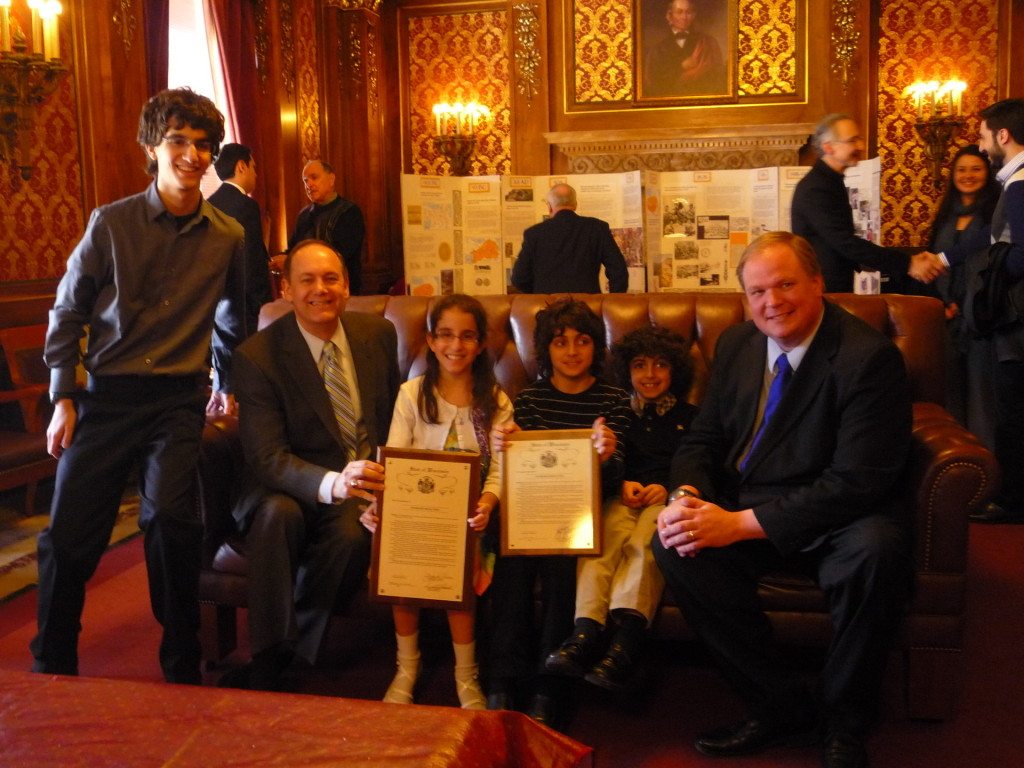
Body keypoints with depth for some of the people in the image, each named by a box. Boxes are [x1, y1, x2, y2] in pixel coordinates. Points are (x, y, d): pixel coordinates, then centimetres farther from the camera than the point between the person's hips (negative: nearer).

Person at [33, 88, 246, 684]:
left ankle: (183, 667, 1)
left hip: (180, 399, 0)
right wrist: (63, 398, 2)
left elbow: (232, 320, 21)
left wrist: (227, 383, 24)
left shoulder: (227, 236, 4)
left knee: (171, 518, -19)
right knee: (69, 535, 0)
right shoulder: (111, 222, -1)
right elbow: (68, 314, 6)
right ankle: (53, 670, 22)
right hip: (108, 395, 0)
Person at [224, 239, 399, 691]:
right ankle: (267, 657, -23)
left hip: (367, 483, 2)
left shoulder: (379, 335, 4)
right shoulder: (258, 356, -9)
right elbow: (267, 458, -17)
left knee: (352, 533, -31)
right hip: (293, 488, -2)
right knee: (277, 513, -36)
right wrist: (333, 483, -37)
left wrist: (388, 478, -6)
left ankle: (269, 668, -16)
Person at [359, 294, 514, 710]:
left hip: (468, 518, -1)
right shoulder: (412, 394, 6)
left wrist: (486, 504, -27)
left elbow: (499, 469, -4)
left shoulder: (495, 402, 7)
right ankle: (406, 668, -7)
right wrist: (378, 503, -25)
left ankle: (466, 676, -9)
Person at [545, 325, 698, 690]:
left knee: (645, 541, -37)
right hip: (622, 499, 2)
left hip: (669, 500, -1)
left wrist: (667, 489, -6)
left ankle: (626, 639, -57)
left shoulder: (690, 417, 25)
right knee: (603, 534, -36)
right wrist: (622, 485, -2)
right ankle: (585, 633, -54)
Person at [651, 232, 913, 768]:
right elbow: (702, 438, 10)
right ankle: (780, 709, -7)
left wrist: (742, 522, -26)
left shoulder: (869, 357, -16)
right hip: (742, 513, 5)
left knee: (876, 550, -36)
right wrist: (686, 496, -15)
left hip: (835, 522, -5)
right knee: (674, 544, -22)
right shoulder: (736, 345, 5)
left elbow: (858, 481, -22)